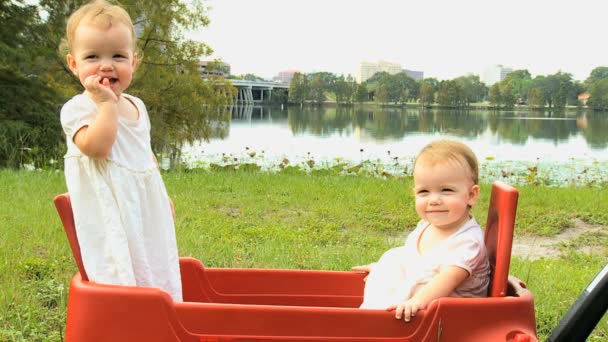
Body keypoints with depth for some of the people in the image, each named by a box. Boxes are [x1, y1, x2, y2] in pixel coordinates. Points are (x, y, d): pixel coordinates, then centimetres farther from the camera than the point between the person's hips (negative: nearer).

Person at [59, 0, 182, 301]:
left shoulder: (137, 105, 11)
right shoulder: (77, 108, -12)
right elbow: (97, 147, -29)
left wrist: (163, 196, 24)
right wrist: (107, 103, -24)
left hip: (148, 208, 8)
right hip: (110, 212, -7)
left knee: (155, 271, 13)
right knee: (121, 274, -10)